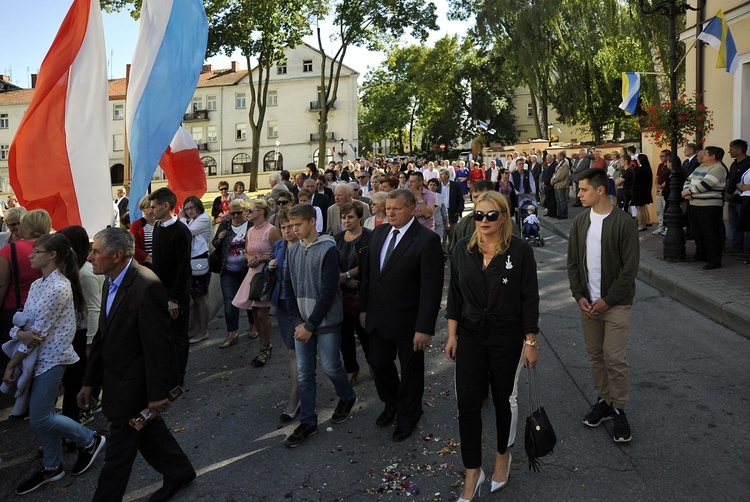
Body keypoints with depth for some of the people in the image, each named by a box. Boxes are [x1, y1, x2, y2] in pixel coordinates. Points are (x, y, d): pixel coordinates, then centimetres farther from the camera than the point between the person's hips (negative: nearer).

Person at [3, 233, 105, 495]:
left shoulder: (60, 287, -21)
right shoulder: (37, 284, 8)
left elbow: (38, 332, -19)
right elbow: (24, 320, 9)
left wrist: (11, 365, -12)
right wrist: (20, 333, -14)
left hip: (51, 358, -8)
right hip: (37, 356, 8)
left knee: (39, 419, -2)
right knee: (42, 416, 15)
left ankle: (89, 440, 17)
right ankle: (51, 466, 31)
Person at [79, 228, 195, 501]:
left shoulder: (147, 286, -27)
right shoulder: (113, 283, 3)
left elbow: (159, 345, -25)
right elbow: (102, 337, 10)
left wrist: (158, 392, -20)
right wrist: (90, 382, 11)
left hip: (133, 387, -9)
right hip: (118, 383, 9)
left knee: (118, 452, 6)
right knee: (150, 431, 24)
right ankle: (179, 471, 44)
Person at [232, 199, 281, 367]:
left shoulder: (271, 231, -12)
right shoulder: (250, 231, 10)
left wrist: (261, 258, -17)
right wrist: (250, 259, -1)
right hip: (253, 273, 7)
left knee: (262, 314, -2)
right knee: (255, 313, 11)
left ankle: (265, 349, 16)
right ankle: (265, 346, 27)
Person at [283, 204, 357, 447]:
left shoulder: (328, 250, -12)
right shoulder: (292, 252, 6)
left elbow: (328, 292, -16)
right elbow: (289, 289, 7)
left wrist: (311, 325, -16)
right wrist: (298, 322, -4)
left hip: (326, 321, -5)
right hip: (301, 322, 5)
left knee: (330, 366, 4)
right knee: (304, 372, 8)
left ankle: (347, 397, 34)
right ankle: (308, 421, 21)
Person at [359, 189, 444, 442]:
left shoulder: (427, 240, -18)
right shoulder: (379, 233, 3)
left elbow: (432, 288, -20)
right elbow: (367, 273, 10)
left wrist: (424, 328, -20)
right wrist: (364, 308, 8)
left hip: (408, 321, -5)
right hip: (378, 317, 6)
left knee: (411, 371, 14)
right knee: (379, 364, 18)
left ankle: (408, 416, 38)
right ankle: (391, 404, 46)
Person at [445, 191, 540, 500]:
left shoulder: (520, 251, -12)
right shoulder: (462, 250, -1)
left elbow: (530, 300, -8)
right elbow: (454, 295, 5)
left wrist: (531, 342, -7)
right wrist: (452, 335, 3)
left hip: (507, 337, -2)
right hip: (470, 335, 3)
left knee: (503, 400, 14)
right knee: (467, 403, 0)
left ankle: (503, 455, 40)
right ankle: (473, 471, 17)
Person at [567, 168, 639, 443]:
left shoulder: (624, 222, -11)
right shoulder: (580, 222, 4)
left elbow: (629, 268, -12)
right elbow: (573, 263, 7)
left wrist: (607, 301, -14)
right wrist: (579, 296, -4)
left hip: (616, 304, -5)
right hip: (588, 303, 5)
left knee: (615, 358, -2)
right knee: (595, 355, 12)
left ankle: (619, 409, 15)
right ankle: (603, 400, 28)